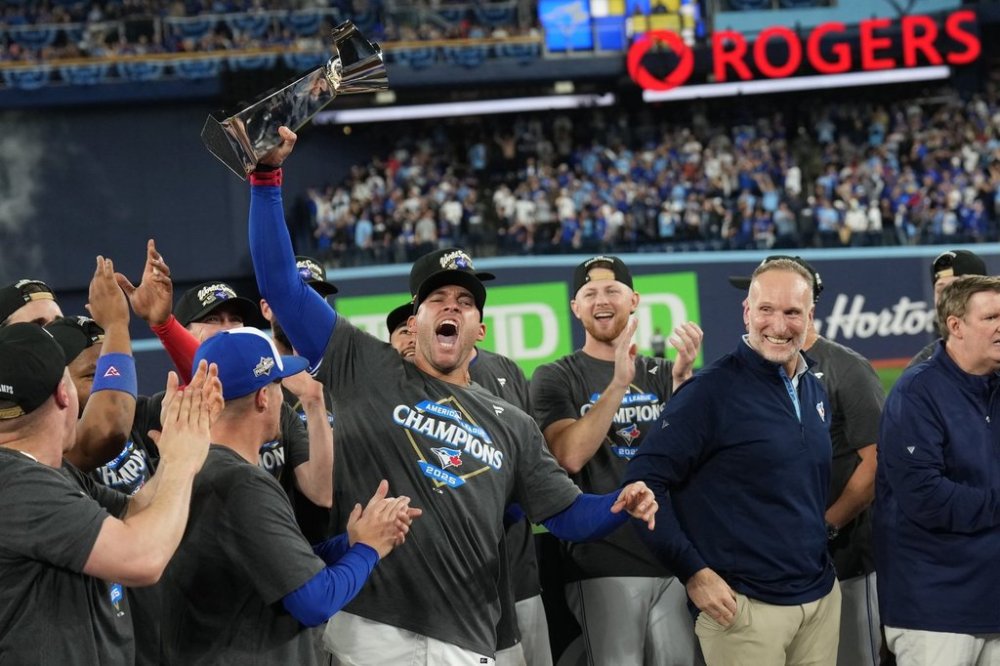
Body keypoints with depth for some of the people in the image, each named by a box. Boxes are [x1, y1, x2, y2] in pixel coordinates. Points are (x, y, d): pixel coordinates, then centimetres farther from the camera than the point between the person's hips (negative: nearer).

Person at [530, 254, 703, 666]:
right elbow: (571, 456, -14)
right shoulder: (555, 379, 3)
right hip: (604, 564, -3)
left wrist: (682, 377, -20)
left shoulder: (661, 375, 13)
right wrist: (619, 383, -24)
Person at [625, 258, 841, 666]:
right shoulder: (712, 391, -11)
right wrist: (694, 573, -16)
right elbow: (644, 482, -14)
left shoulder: (814, 392, 11)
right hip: (745, 607, -7)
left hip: (822, 598, 7)